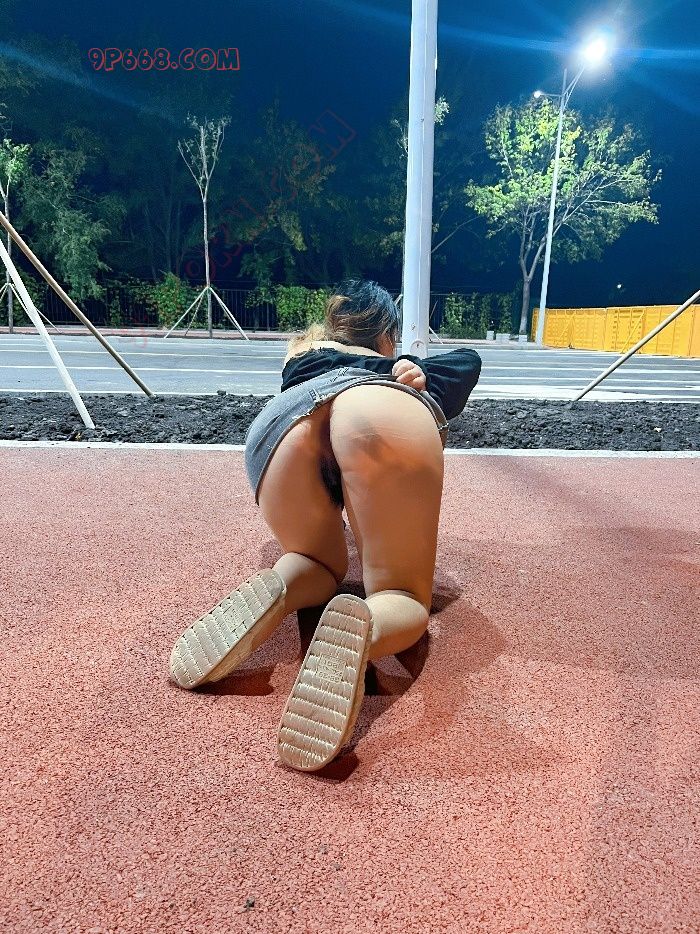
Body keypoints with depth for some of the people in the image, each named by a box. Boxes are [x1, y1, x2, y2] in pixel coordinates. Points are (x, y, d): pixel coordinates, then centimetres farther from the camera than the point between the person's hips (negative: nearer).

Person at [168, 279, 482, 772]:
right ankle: (360, 626, -26)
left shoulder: (302, 351, 46)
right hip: (385, 408, -2)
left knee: (321, 567, 27)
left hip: (279, 418, 3)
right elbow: (468, 359, 28)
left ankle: (273, 591, -7)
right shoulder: (407, 371, 42)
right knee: (405, 601, 8)